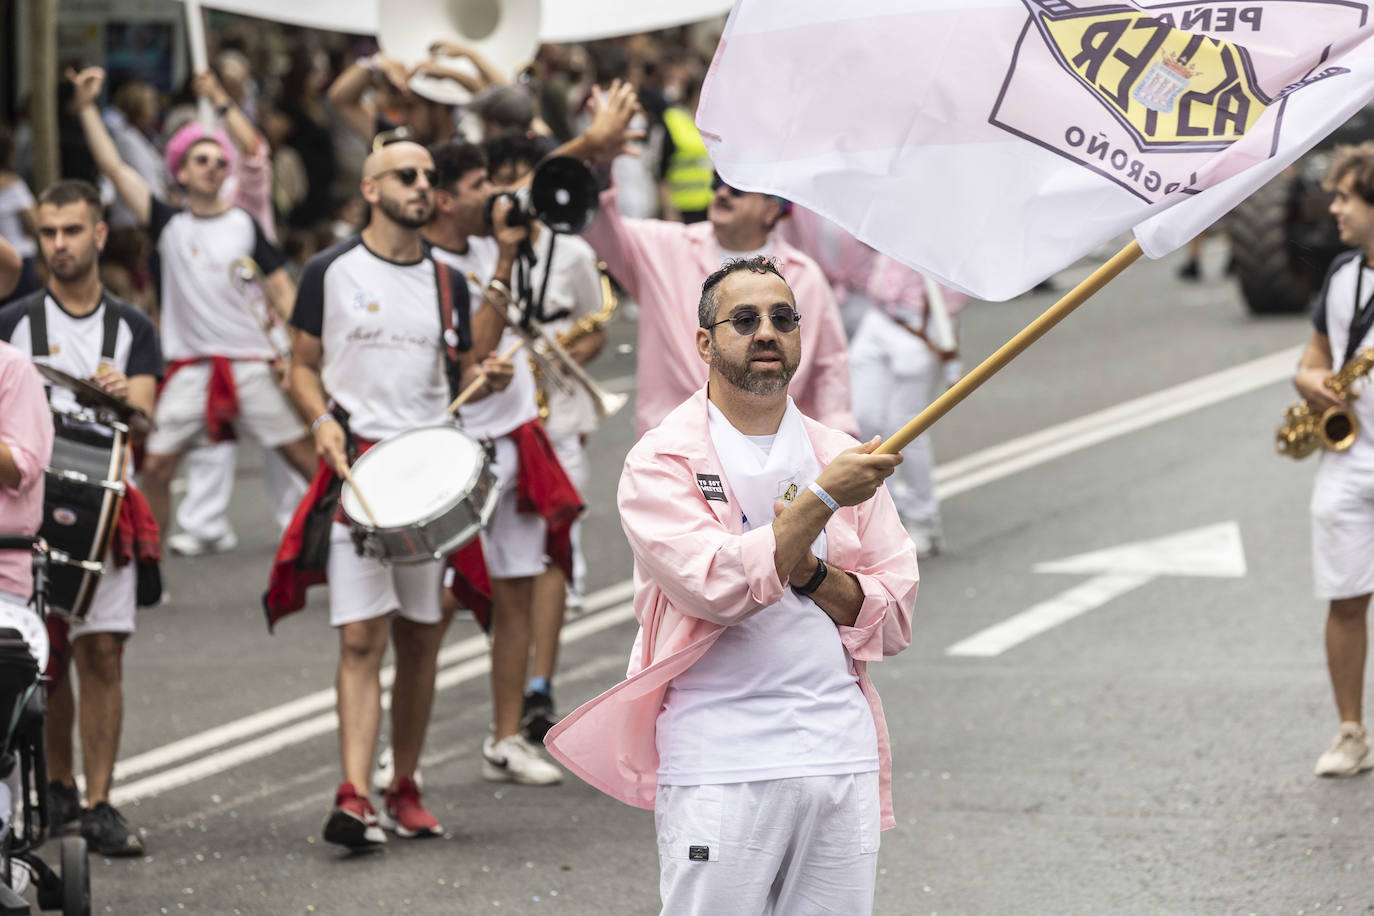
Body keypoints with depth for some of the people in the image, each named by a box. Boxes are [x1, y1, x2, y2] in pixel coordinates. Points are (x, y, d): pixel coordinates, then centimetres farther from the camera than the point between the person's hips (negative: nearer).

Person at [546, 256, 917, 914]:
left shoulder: (842, 458, 13)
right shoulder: (661, 462, -1)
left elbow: (893, 620, 8)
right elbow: (717, 588, -16)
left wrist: (807, 570, -9)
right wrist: (822, 498, -17)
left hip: (842, 757, 4)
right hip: (721, 771, -4)